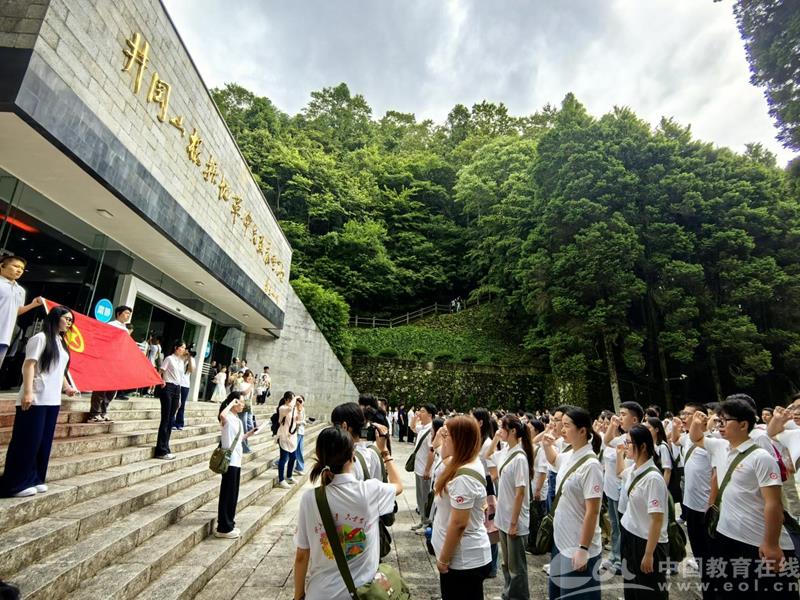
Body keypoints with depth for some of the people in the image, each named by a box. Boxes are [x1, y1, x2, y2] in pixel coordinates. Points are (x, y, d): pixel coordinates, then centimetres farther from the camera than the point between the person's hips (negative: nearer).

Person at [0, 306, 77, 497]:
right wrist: (27, 392, -20)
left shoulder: (61, 343, 16)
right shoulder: (41, 338, -7)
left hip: (53, 400, 8)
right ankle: (17, 483, 8)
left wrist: (67, 387, 20)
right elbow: (29, 365, -14)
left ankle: (33, 479, 19)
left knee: (44, 442, 10)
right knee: (28, 441, -2)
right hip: (36, 399, -8)